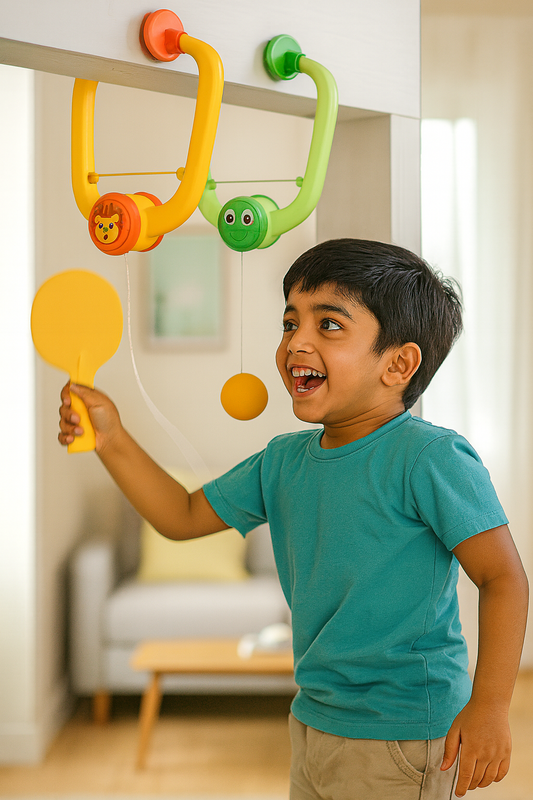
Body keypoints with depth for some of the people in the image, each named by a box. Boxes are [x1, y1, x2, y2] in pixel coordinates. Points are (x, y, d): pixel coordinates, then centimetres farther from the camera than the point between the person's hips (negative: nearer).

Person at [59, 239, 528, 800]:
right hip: (312, 722, 7)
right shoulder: (284, 461, 4)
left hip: (403, 737, -7)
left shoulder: (431, 457, -17)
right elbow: (184, 517, 14)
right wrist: (112, 441, 3)